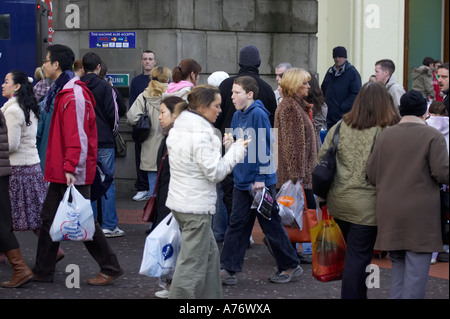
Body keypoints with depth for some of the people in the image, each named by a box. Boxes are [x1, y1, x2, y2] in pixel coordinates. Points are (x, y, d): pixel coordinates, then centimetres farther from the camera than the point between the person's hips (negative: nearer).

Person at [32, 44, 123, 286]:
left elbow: (77, 137, -23)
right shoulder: (63, 92, 14)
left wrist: (71, 168, -25)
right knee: (49, 217, 13)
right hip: (60, 173, 10)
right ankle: (43, 271, 19)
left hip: (73, 174, -10)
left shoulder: (73, 95, -17)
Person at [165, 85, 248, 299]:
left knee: (209, 253, 19)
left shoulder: (177, 129, 8)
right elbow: (215, 172, -18)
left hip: (180, 200, 10)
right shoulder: (200, 134, -19)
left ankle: (210, 296, 25)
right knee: (192, 264, -3)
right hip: (196, 207, -10)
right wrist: (237, 150, -8)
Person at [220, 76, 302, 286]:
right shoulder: (237, 116, 9)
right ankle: (229, 270, 8)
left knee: (271, 225, 3)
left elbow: (264, 147, -17)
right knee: (237, 224, 6)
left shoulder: (258, 114, -15)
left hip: (261, 181, -7)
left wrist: (260, 178, -17)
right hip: (242, 181, 7)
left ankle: (291, 266, 18)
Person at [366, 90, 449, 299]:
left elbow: (371, 174, 5)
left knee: (398, 265, 18)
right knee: (416, 270, -1)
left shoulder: (385, 135, 4)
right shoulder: (433, 136, -8)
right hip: (420, 215, -5)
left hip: (389, 213, 5)